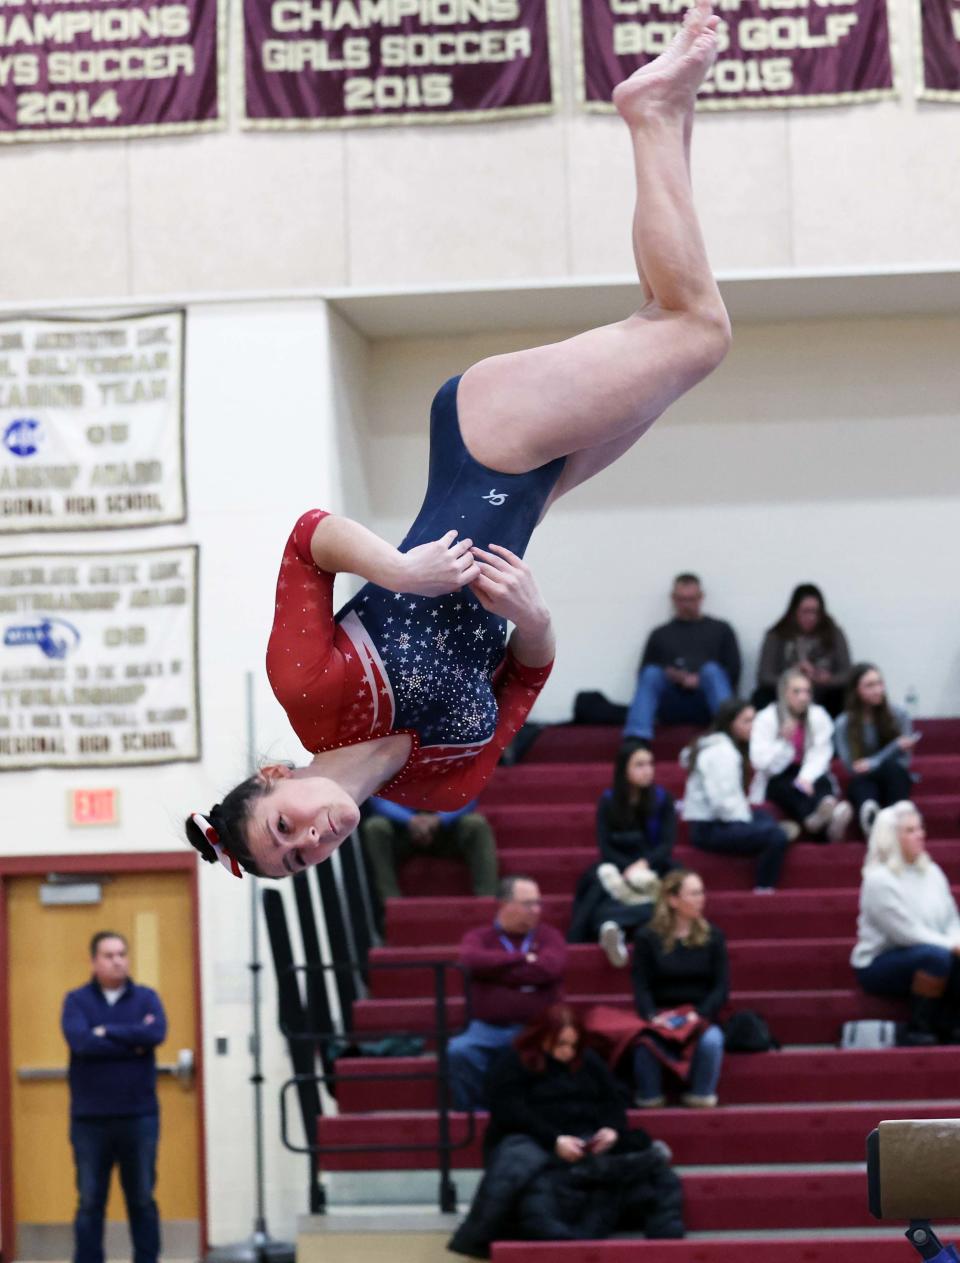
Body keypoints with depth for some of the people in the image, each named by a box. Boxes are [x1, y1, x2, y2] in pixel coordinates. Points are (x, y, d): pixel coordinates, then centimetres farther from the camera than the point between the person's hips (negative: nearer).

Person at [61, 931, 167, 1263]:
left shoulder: (146, 998, 5)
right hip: (89, 1120, -1)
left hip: (139, 1117, 1)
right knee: (90, 1202, 3)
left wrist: (107, 1031, -12)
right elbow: (81, 1042, -16)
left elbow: (157, 1034, -14)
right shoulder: (77, 1000, 2)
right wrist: (134, 1041, -12)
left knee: (142, 1200, 6)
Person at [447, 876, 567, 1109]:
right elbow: (472, 960, -11)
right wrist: (523, 959, -5)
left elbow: (550, 968, -8)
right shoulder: (478, 937, 14)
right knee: (459, 1051, -31)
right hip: (488, 1030, 0)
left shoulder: (549, 936, 14)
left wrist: (495, 970, -2)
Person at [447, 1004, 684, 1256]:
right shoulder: (512, 1064, 1)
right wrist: (554, 1140, -25)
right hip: (532, 1142, -4)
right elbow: (509, 1114, -11)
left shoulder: (588, 1060, 19)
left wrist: (612, 1129, -10)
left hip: (589, 1141, 4)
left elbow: (613, 1101, 15)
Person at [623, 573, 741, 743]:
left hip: (707, 704, -1)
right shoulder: (660, 635, 22)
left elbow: (733, 673, 9)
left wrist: (701, 681, -7)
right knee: (651, 673, -27)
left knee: (712, 670, -30)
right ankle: (635, 740, -46)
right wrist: (672, 677, -5)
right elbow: (644, 676, 15)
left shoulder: (720, 630, 19)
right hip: (671, 707, 1)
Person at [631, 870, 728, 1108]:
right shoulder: (647, 937, 4)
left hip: (699, 1017, 1)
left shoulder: (713, 936, 8)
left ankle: (701, 1097, -13)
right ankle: (649, 1103, -16)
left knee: (712, 1040, -34)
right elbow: (641, 987, 0)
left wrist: (699, 1014, -15)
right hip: (659, 1015, -1)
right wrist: (652, 1017, -20)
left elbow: (721, 987, 3)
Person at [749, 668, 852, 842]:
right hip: (776, 780, -2)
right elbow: (759, 760, -13)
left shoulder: (819, 716, 2)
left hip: (809, 777, 2)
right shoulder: (766, 718, -4)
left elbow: (820, 756, -9)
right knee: (790, 788, -35)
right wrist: (784, 742, -25)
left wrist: (806, 778, -27)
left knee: (823, 783, -31)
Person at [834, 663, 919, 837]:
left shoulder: (900, 714, 1)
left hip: (894, 781, 2)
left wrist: (872, 764, -21)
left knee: (892, 767, -35)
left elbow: (904, 761, -1)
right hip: (864, 784, -2)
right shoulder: (844, 724, -3)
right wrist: (896, 747, -16)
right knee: (861, 780, -39)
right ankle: (870, 818, -70)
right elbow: (853, 768, -8)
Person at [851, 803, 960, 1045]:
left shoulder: (932, 872, 10)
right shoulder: (879, 880, -13)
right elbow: (906, 933, -19)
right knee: (936, 956, -35)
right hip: (878, 965, -7)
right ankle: (919, 1031, -21)